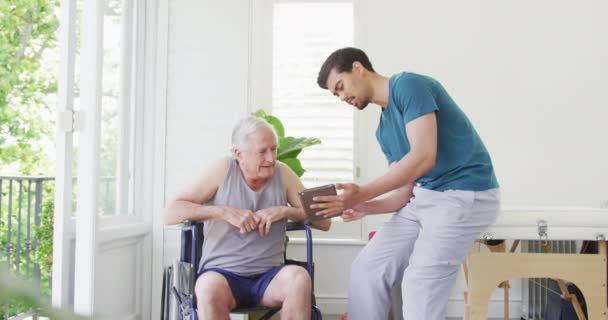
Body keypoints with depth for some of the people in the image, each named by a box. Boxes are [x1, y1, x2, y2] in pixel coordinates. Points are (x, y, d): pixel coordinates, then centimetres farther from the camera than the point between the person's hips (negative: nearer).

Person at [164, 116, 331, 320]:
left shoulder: (282, 173, 4)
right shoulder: (223, 170, -2)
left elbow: (324, 221, 5)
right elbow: (170, 214, -8)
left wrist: (284, 211, -11)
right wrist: (225, 212, -17)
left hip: (268, 277, 2)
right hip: (222, 273, -2)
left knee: (299, 278, -31)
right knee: (208, 287, -36)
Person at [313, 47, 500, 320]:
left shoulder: (408, 85, -11)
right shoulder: (384, 129, 14)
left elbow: (423, 157, -23)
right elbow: (406, 191, 12)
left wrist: (363, 193, -22)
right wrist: (365, 207, -6)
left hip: (465, 195, -9)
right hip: (425, 196, 9)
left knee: (419, 288, -12)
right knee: (367, 268, 5)